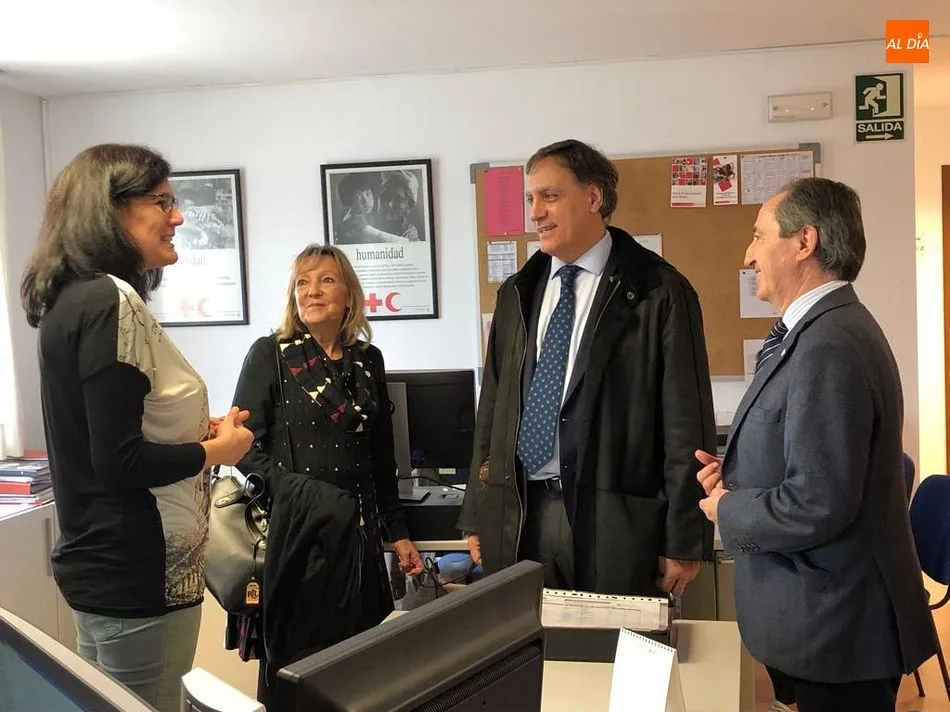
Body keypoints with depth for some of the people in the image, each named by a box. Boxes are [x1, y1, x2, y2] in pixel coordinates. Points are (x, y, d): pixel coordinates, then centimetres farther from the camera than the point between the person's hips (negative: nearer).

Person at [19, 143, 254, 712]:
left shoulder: (75, 298, 10)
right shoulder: (110, 302, -19)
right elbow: (120, 463, -23)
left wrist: (199, 429, 9)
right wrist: (216, 449, -10)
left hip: (102, 560, 10)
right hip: (135, 571, -10)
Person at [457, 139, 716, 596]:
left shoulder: (659, 292, -6)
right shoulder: (517, 293, 11)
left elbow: (687, 424, -7)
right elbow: (492, 408, 14)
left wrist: (684, 543, -7)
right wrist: (476, 515, 13)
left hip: (614, 519, -4)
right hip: (516, 517, 5)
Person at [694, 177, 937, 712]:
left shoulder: (830, 347, -25)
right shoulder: (822, 329, 8)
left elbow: (817, 505, -29)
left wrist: (728, 509, -13)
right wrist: (737, 473, 1)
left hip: (836, 628, -9)